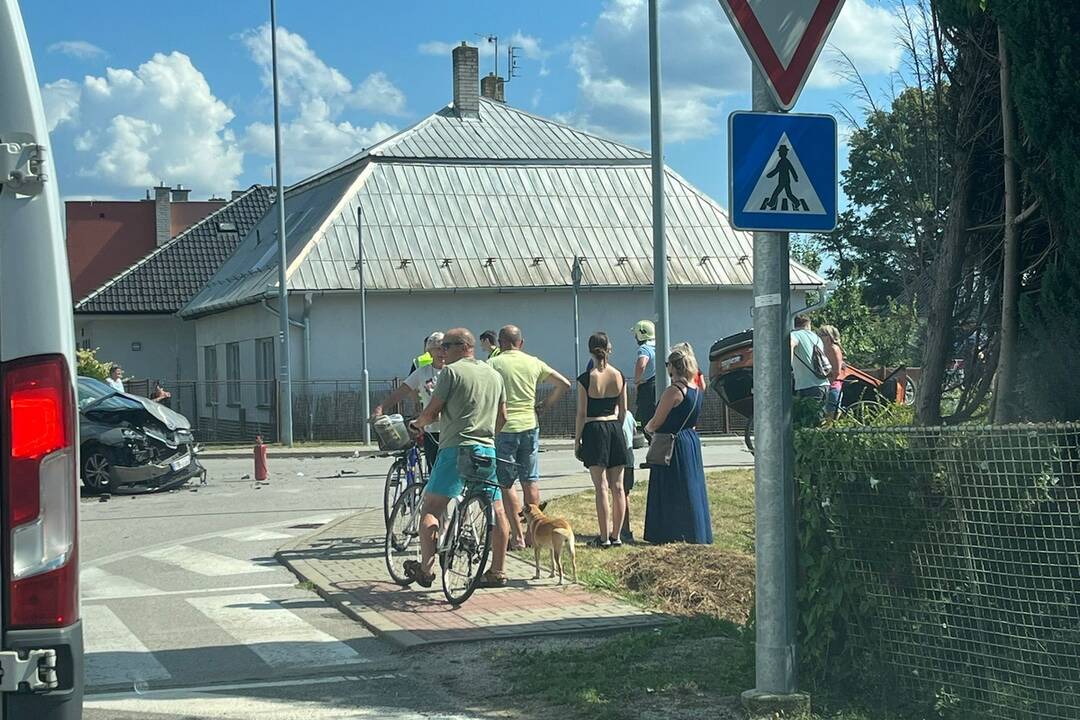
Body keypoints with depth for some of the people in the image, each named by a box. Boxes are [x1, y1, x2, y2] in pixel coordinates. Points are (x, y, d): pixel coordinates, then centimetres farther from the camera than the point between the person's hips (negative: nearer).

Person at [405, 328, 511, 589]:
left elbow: (432, 412, -5)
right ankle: (498, 571, 11)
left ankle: (426, 569, -7)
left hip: (457, 448, -7)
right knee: (496, 510, 9)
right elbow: (502, 417, 21)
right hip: (487, 450, 7)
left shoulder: (451, 371, -5)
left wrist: (417, 424, 14)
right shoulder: (494, 375, 16)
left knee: (430, 508, -3)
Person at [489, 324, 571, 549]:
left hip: (504, 428, -4)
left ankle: (517, 536, -2)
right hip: (530, 426, 4)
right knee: (530, 482, 11)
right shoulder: (534, 363, 6)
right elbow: (564, 384, 8)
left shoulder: (494, 364, -6)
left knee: (505, 484, 2)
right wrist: (543, 406, 13)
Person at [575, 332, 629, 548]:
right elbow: (623, 411, 8)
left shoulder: (586, 379, -11)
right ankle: (616, 535, 11)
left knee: (601, 487, -3)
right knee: (618, 486, 7)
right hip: (615, 428, 4)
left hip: (594, 431, -4)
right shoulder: (619, 376, 1)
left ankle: (604, 537, -3)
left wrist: (577, 441, 1)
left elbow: (581, 414, -7)